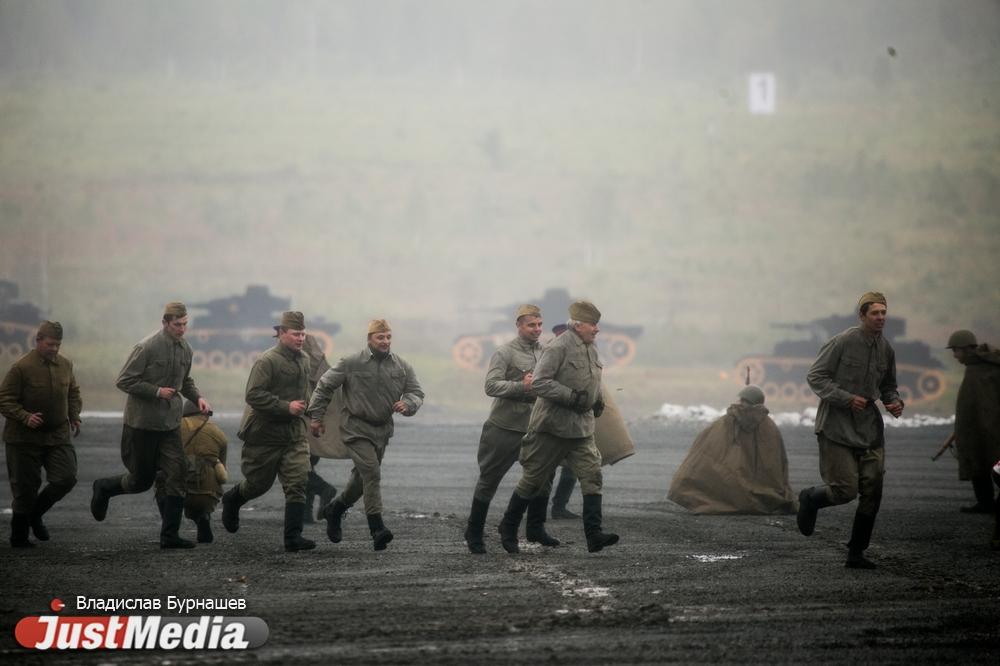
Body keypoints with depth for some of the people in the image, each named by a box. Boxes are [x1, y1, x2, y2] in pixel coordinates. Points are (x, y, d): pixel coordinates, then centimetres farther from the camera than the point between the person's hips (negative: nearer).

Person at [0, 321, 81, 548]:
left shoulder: (65, 365, 4)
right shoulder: (21, 367, -14)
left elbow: (73, 393, 20)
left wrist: (74, 417, 5)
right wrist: (26, 417, -25)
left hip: (58, 435, 5)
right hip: (25, 438, -5)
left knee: (66, 478, -6)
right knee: (25, 488, 2)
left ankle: (35, 514, 19)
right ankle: (19, 536, 17)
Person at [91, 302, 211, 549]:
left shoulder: (185, 349, 4)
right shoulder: (147, 348, -16)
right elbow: (124, 381, -14)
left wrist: (198, 397, 2)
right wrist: (157, 391, -20)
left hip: (170, 423, 6)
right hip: (142, 422, -6)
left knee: (177, 475, -5)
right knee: (142, 479, 5)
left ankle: (169, 535, -1)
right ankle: (104, 488, 35)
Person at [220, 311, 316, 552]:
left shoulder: (304, 360, 9)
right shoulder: (267, 361, -17)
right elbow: (253, 395, -23)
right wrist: (286, 407, -24)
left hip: (294, 432, 6)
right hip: (265, 433, -6)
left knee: (297, 483, -8)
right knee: (259, 482, 10)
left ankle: (293, 537, -9)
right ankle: (232, 499, 43)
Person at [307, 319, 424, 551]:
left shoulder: (401, 367, 3)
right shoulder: (351, 364, -7)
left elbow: (417, 393, 8)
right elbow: (324, 386, 1)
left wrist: (408, 403, -16)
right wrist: (316, 416, 0)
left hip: (382, 430, 5)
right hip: (356, 428, -5)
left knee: (362, 477, 16)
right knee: (372, 473, -19)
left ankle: (334, 510, 40)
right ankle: (377, 529, -23)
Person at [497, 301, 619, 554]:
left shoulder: (591, 349, 12)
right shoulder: (558, 348, -16)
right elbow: (539, 382, -23)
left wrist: (596, 401, 11)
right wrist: (571, 397, -26)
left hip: (581, 427, 7)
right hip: (552, 427, -7)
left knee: (592, 474, -7)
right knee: (533, 480, 4)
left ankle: (594, 534, -12)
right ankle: (508, 528, 21)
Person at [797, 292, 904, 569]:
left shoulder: (885, 349, 8)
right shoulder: (843, 342, -11)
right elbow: (815, 376, -9)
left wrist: (894, 402, 1)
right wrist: (847, 399, -19)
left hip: (870, 429, 6)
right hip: (837, 428, -6)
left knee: (872, 493, 1)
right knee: (845, 490, -9)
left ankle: (856, 553, 13)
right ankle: (809, 499, 24)